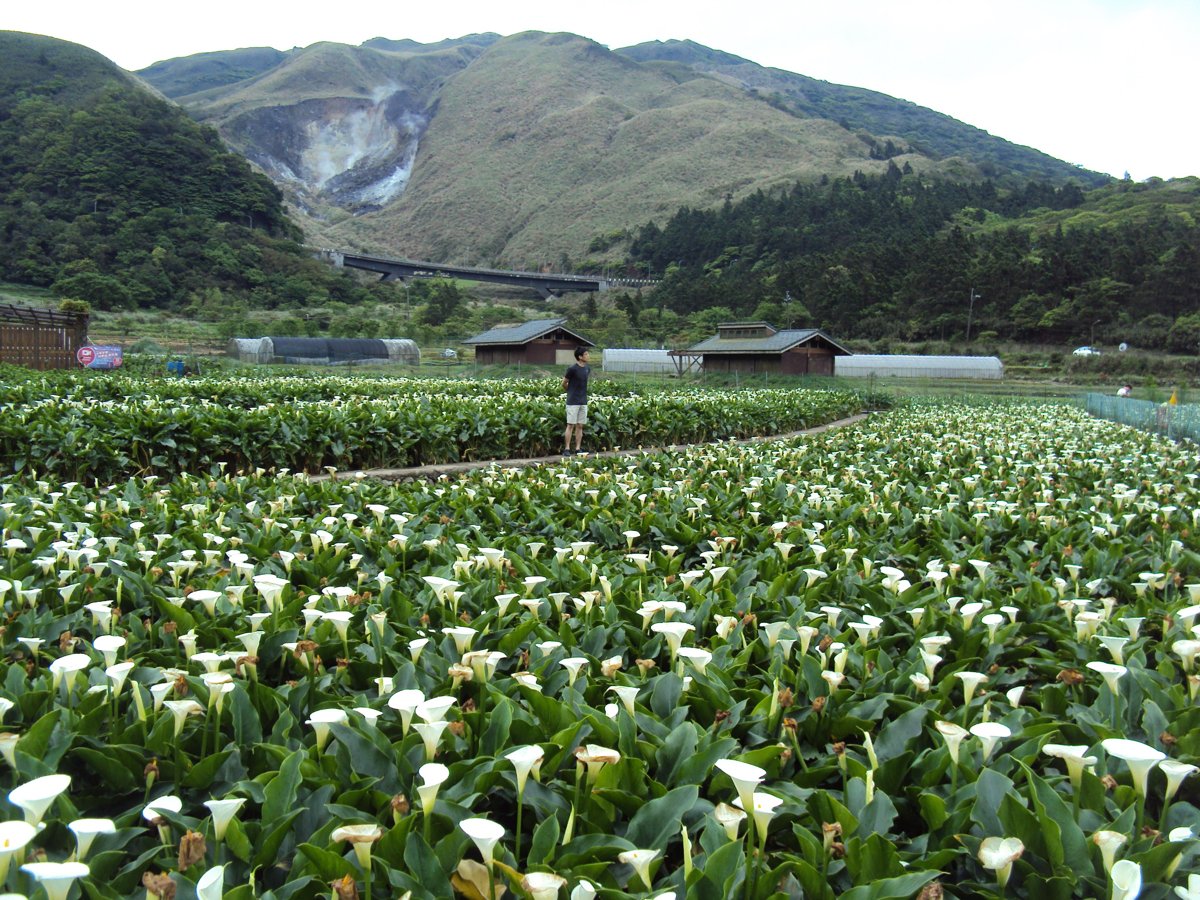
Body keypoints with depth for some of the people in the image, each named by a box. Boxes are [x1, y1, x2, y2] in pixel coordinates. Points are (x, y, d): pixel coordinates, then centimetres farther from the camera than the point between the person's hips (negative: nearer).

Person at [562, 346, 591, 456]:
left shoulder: (587, 369, 9)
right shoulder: (572, 369, -12)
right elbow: (564, 383, -2)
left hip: (583, 401, 6)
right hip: (573, 402, -6)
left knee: (580, 426, 6)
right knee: (571, 425, -5)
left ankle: (577, 449, 9)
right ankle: (567, 449, -2)